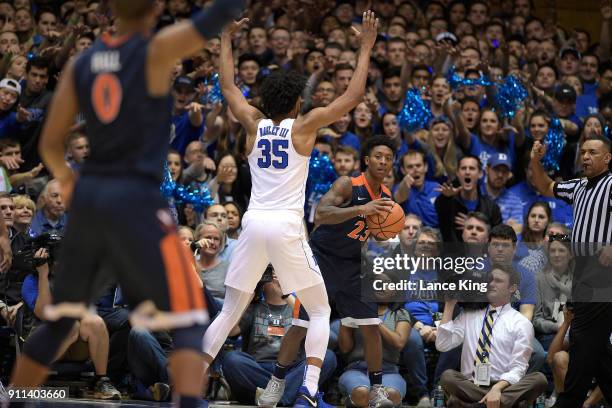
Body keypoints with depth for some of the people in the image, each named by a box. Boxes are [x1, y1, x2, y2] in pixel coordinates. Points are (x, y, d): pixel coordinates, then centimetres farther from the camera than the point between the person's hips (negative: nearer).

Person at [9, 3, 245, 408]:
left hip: (88, 198, 6)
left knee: (59, 320, 21)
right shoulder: (158, 51, -7)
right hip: (137, 200, -6)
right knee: (189, 323, -3)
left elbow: (50, 143, 10)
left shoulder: (79, 64, 7)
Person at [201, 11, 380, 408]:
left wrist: (226, 39, 34)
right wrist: (366, 47, 7)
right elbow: (354, 96, 1)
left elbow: (228, 85, 24)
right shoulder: (304, 126, 0)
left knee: (230, 312, 13)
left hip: (254, 224, 4)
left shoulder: (254, 123, 9)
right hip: (287, 227, -4)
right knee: (320, 312, 8)